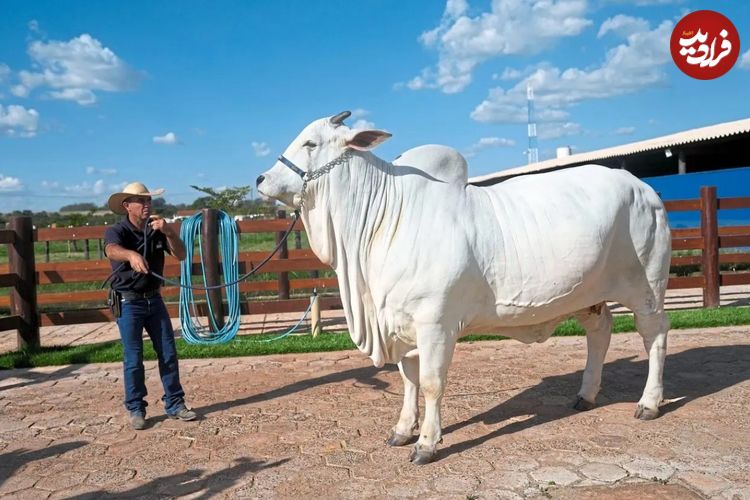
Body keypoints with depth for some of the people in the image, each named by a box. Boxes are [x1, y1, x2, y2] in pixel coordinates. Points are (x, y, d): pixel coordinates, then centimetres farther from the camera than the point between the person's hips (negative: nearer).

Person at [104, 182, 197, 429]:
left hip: (154, 299, 4)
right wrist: (132, 255, -58)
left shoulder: (157, 230, 2)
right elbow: (112, 250, -35)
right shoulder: (117, 231, -12)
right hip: (128, 303, -4)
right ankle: (135, 409, 15)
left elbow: (181, 255, -8)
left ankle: (175, 404, 17)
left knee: (169, 354, 6)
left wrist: (169, 232, -25)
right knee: (134, 359, 1)